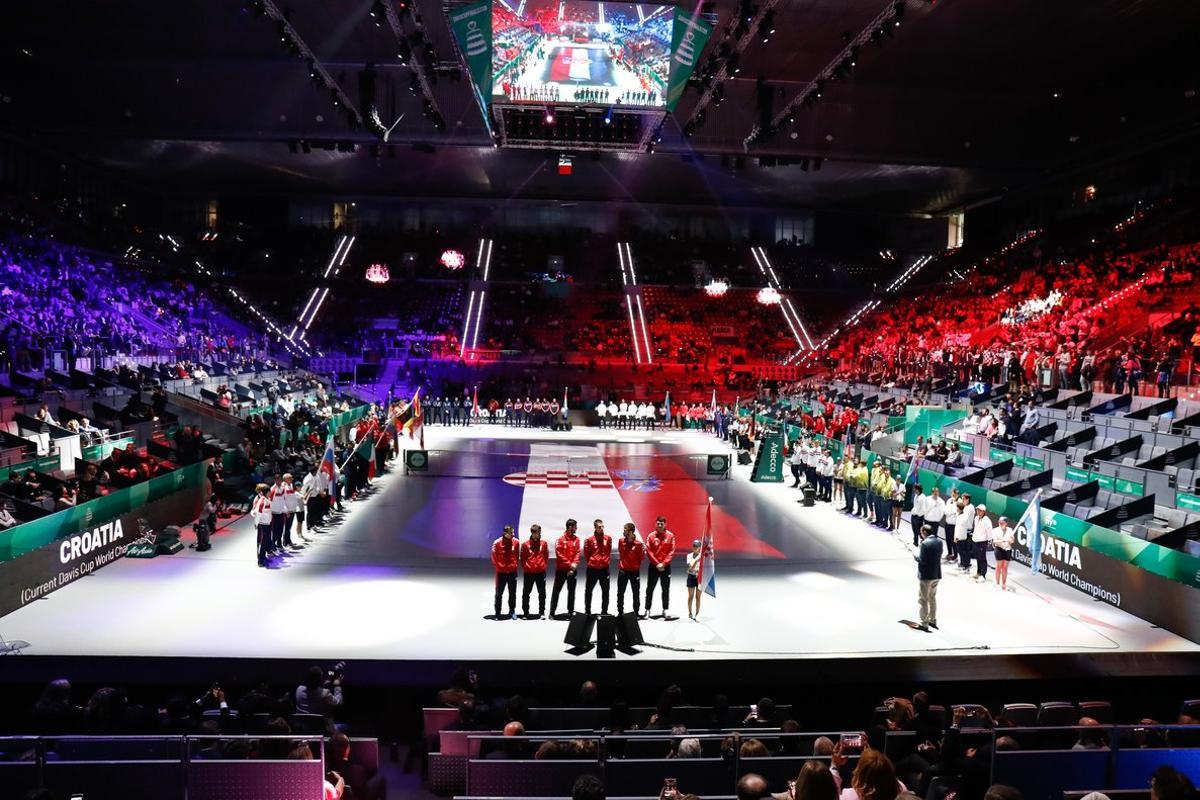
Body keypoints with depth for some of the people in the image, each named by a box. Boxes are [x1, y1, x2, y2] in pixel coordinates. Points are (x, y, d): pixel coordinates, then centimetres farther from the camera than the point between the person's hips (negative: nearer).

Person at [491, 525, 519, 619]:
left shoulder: (515, 542, 0)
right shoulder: (497, 543, -9)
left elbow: (517, 555, 10)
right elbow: (494, 558, -5)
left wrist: (515, 565, 2)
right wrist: (500, 566, -7)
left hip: (512, 572, 2)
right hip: (501, 572, -2)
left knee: (512, 593, 9)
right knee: (499, 593, 4)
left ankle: (512, 611, 20)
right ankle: (497, 613, 12)